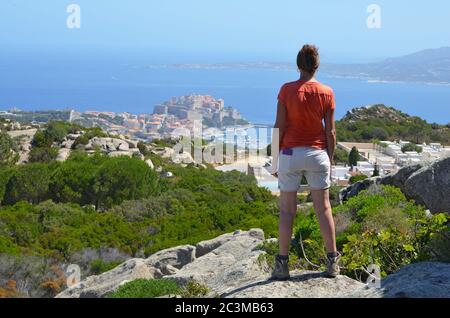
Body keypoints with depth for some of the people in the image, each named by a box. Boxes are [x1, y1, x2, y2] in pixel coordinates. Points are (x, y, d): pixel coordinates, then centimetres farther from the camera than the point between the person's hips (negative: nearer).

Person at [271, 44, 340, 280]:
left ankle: (282, 264, 5)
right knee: (323, 208, 10)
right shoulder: (326, 93, -3)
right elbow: (330, 131, 0)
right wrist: (330, 160, 10)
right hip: (317, 154, 2)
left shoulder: (287, 90, -8)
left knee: (287, 210, 5)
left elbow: (279, 127, -8)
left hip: (290, 153, -1)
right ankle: (333, 262, 13)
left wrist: (276, 160, 1)